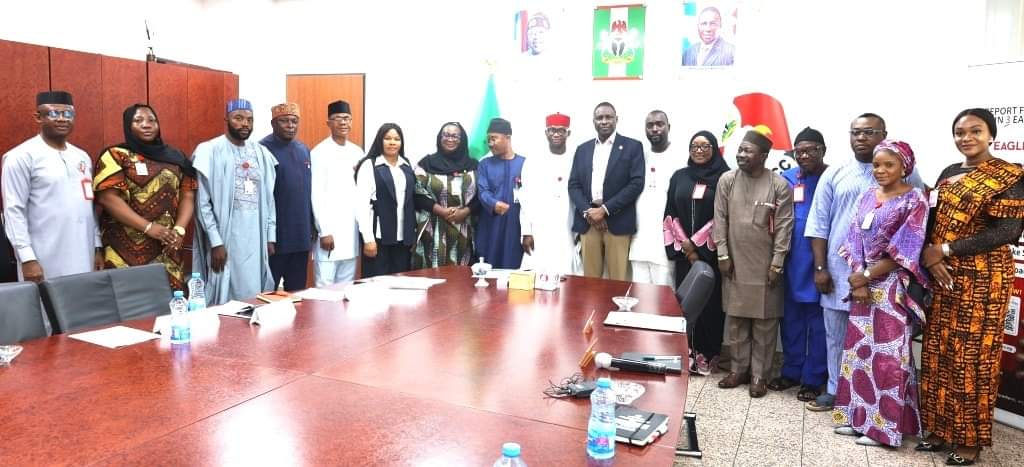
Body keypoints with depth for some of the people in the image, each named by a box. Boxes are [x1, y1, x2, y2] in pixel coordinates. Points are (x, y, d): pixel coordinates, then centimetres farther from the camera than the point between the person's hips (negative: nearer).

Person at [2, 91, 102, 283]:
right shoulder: (22, 157, -6)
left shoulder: (82, 156, 14)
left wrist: (97, 247, 13)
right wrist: (27, 258, -15)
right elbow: (14, 210, -9)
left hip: (83, 259, 6)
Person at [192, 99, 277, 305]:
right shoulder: (210, 151, -5)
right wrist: (216, 242, -12)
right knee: (225, 299, 1)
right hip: (226, 239, -4)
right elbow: (203, 203, -7)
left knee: (254, 298, 8)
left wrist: (270, 237, 8)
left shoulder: (261, 153, 11)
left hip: (256, 240, 4)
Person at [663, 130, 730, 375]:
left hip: (711, 252, -3)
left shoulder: (723, 178, -1)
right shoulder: (679, 177, 9)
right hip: (683, 250, 3)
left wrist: (697, 243, -10)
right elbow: (670, 214, 7)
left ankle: (707, 354, 11)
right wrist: (683, 243, -4)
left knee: (710, 301, 1)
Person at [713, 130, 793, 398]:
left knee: (765, 323, 5)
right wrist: (722, 255, -2)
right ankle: (739, 369, 24)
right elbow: (720, 220, 2)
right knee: (735, 320, 10)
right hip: (735, 263, 3)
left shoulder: (779, 185, -6)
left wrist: (777, 263, -9)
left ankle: (759, 375, 17)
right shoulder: (727, 180, 1)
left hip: (765, 266, -2)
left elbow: (784, 226, -6)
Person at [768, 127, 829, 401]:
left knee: (817, 320, 7)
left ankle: (814, 378, 18)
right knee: (791, 318, 13)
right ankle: (791, 371, 27)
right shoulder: (787, 179, 6)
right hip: (792, 260, 4)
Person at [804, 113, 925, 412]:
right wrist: (820, 268, -1)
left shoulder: (904, 174, 1)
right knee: (836, 336, 12)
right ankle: (834, 390, 27)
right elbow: (818, 224, 4)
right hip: (838, 271, 2)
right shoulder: (834, 175, 5)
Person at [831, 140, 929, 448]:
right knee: (858, 349, 9)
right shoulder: (866, 197, 9)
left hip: (892, 288, -5)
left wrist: (866, 277, -11)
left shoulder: (914, 200, -7)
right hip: (863, 284, 6)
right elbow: (854, 241, 5)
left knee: (888, 356, 0)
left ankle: (883, 426, 10)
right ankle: (857, 415, 21)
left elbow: (905, 251, -13)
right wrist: (858, 279, -7)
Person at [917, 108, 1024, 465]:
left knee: (972, 357, 1)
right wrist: (929, 257, -8)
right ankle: (940, 429, 22)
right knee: (939, 353, 9)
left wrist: (945, 250, -15)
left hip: (982, 279, -6)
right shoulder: (949, 173, 12)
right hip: (943, 276, 6)